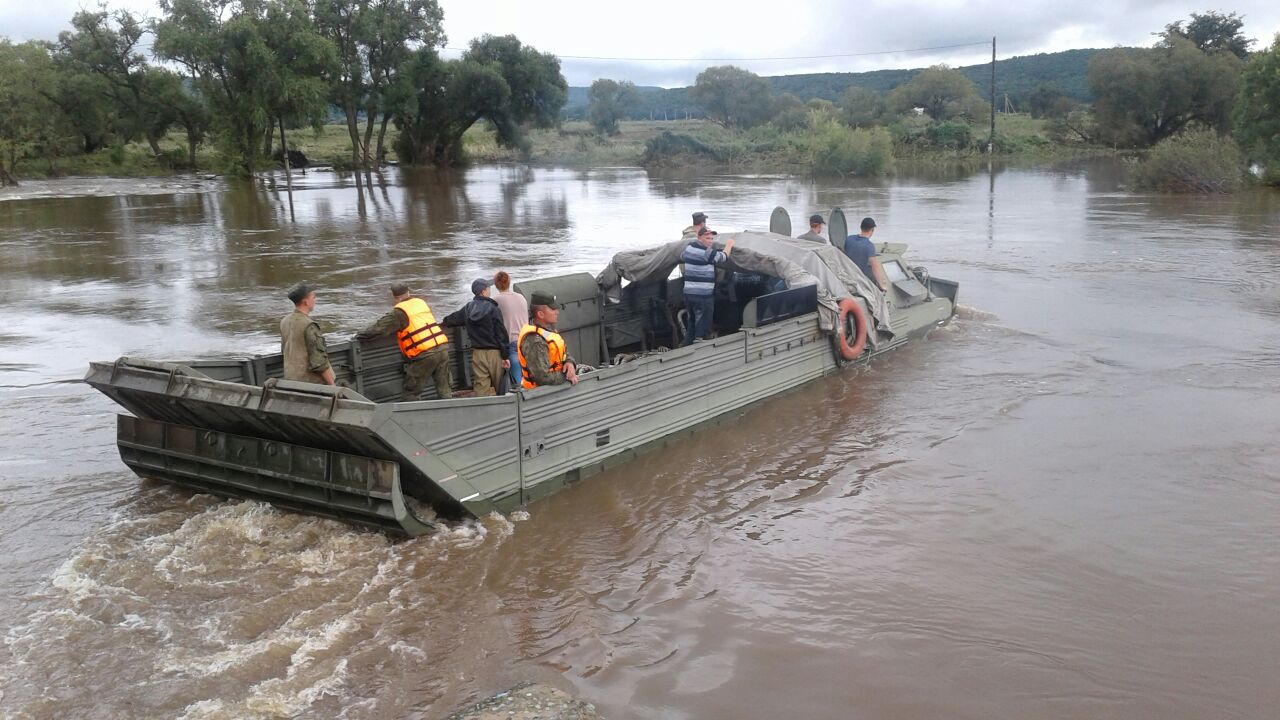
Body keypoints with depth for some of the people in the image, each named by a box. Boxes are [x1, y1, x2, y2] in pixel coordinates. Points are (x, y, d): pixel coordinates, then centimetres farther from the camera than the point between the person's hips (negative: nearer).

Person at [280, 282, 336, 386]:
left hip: (290, 378, 8)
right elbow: (319, 361, -21)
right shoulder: (309, 326, -21)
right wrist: (332, 385, -15)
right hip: (311, 381, -8)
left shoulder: (284, 321, 5)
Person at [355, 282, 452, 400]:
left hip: (425, 355, -6)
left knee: (409, 394, 5)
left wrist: (359, 335, 5)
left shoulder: (399, 312, -5)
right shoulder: (422, 302, 15)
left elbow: (379, 328, -8)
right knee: (445, 390, 12)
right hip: (443, 347, 6)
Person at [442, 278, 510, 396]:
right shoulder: (493, 309, -10)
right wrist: (505, 356, -9)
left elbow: (452, 319, 21)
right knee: (499, 388, 5)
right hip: (494, 352, -4)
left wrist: (445, 321, 45)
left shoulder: (467, 308, 4)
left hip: (477, 353, 4)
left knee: (481, 388, 4)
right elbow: (501, 334, -12)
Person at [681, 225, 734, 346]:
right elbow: (722, 257, -3)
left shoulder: (689, 247, 9)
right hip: (703, 295, -9)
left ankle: (687, 343, 29)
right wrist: (729, 245, 15)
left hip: (688, 293, 9)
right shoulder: (706, 252, -17)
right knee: (703, 325, -1)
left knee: (691, 321, 22)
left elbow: (682, 257, 30)